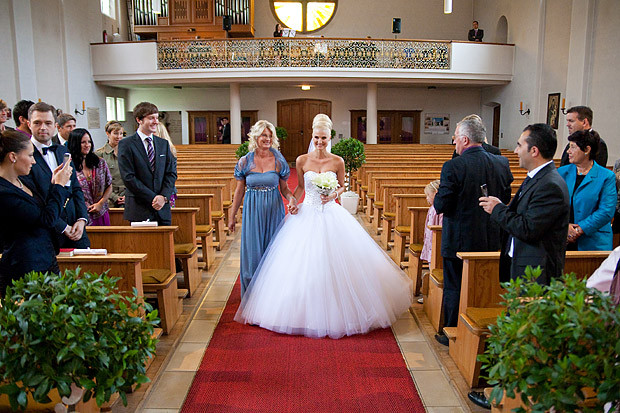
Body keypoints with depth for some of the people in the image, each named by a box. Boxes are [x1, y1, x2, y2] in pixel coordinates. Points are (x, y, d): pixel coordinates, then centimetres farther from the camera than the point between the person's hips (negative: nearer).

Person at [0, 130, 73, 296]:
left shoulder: (24, 180, 10)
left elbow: (44, 209, 17)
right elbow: (46, 219, -18)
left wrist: (54, 184, 5)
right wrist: (59, 185, -7)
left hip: (47, 260, 9)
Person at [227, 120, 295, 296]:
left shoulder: (279, 161, -1)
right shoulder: (245, 161, -1)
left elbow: (284, 188, 4)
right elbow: (239, 191, 5)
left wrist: (291, 198, -19)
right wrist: (232, 216, 8)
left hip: (274, 210, 0)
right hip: (252, 210, 0)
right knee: (253, 252, 4)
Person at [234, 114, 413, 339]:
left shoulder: (338, 162, -1)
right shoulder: (302, 160, 1)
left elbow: (342, 186, 10)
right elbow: (300, 187, 11)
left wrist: (333, 195, -10)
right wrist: (293, 202, -6)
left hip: (331, 216, 0)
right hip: (307, 216, 1)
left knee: (334, 263, 1)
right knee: (304, 266, 1)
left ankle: (335, 313, 19)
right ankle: (307, 314, 17)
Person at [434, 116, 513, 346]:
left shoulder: (453, 167, -19)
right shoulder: (502, 164, -2)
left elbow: (441, 206, -17)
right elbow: (505, 200, 5)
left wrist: (438, 197, 4)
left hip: (459, 240, -5)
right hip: (490, 240, 5)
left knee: (454, 289, 10)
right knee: (484, 288, 19)